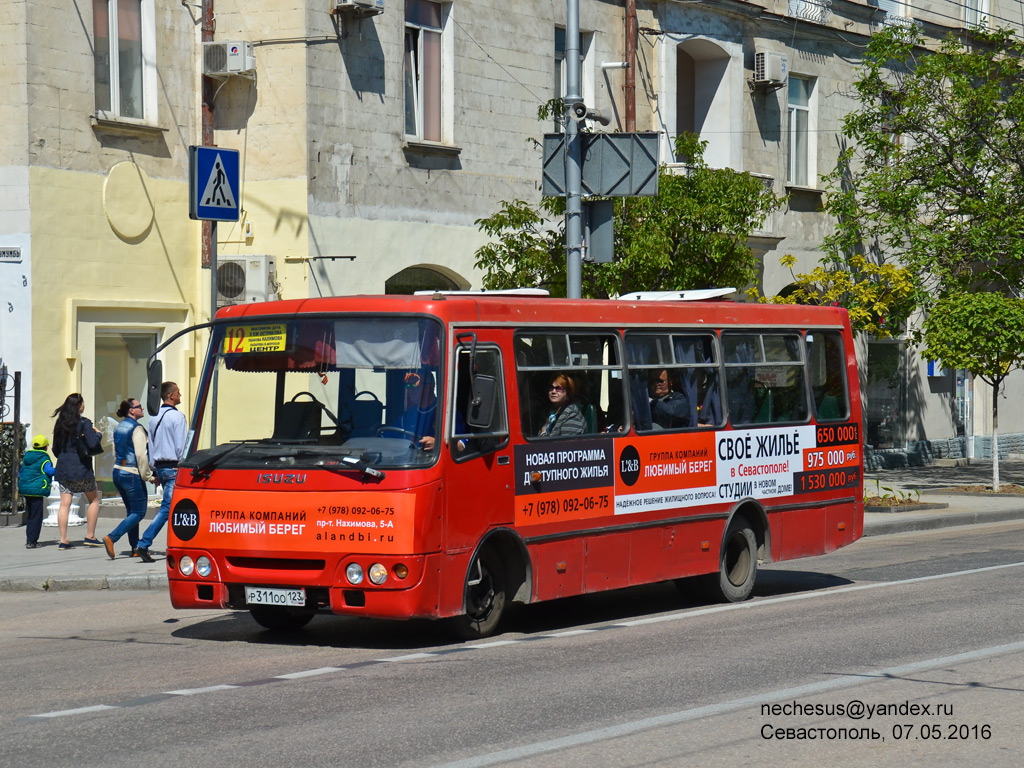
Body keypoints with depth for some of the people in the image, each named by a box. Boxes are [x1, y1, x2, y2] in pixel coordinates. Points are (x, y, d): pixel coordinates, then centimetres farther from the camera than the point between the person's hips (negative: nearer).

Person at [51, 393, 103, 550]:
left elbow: (56, 449, 14)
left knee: (64, 503, 2)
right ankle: (90, 536, 7)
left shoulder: (60, 423, 9)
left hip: (63, 467, 5)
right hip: (81, 468, -5)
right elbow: (93, 445, -16)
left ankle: (63, 540, -3)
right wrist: (97, 434, 2)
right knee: (94, 499, 10)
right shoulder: (84, 423, -9)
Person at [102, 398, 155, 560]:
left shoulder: (118, 428, 12)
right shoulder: (136, 429, -14)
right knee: (139, 512, -2)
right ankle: (111, 538, -16)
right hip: (132, 475, -9)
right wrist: (148, 476, -11)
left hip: (118, 473, 9)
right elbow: (141, 455, -18)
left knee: (131, 511, 15)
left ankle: (135, 548, 15)